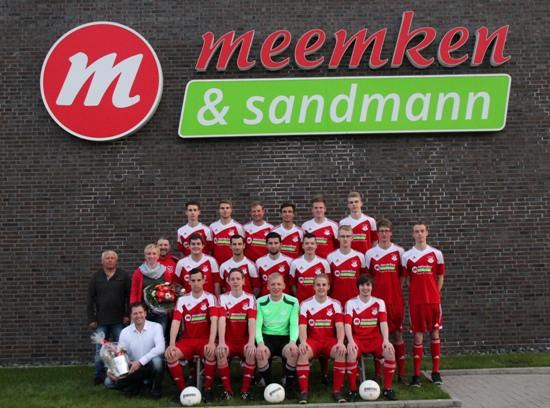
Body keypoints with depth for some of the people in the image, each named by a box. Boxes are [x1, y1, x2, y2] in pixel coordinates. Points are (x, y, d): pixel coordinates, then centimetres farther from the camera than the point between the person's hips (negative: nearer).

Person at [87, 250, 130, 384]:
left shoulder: (123, 276, 3)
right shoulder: (95, 277, 7)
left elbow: (130, 296, 1)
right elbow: (90, 300, 6)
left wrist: (128, 315, -7)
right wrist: (91, 319, 1)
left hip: (119, 320, -1)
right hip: (101, 321, 1)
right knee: (100, 349, 4)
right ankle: (99, 375, 15)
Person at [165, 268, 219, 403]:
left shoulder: (210, 298, -4)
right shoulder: (182, 299, 3)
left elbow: (214, 321, -16)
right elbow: (176, 322, -7)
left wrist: (211, 342, -30)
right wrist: (172, 344, -21)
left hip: (205, 339, -2)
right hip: (187, 340, 2)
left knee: (212, 352, -35)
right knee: (169, 354, -25)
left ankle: (208, 389, -15)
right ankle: (182, 388, -8)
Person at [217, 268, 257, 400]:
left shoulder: (250, 298, -1)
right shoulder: (223, 298, -1)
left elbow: (252, 321, -14)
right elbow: (221, 320, -15)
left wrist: (251, 342, -30)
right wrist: (221, 342, -30)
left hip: (244, 340, 0)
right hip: (228, 340, 0)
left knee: (251, 352, -31)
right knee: (220, 352, -31)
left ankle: (245, 389, -15)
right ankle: (227, 389, -13)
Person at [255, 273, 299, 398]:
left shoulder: (293, 301, 0)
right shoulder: (261, 302, 0)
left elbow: (294, 325, -5)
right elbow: (258, 325, -5)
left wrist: (293, 341, -25)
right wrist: (260, 343, -24)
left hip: (285, 337, 0)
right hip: (267, 337, 0)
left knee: (293, 352, -33)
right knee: (260, 354, -32)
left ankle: (289, 386, -8)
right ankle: (269, 385, -6)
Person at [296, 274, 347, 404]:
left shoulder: (335, 304, 5)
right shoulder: (305, 304, 3)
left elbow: (339, 326, -6)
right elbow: (302, 326, -7)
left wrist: (340, 342, -25)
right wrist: (303, 342, -26)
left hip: (330, 340, 1)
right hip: (312, 339, -1)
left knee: (341, 352, -31)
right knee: (303, 352, -33)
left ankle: (337, 390, -17)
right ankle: (304, 391, -23)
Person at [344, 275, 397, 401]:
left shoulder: (379, 302, 4)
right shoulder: (351, 303, 0)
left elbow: (383, 322, -9)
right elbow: (347, 324, -12)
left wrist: (386, 340, -26)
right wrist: (350, 341, -29)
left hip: (375, 338, 2)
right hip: (358, 338, -1)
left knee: (390, 350, -28)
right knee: (352, 352, -35)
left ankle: (387, 388, -11)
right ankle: (352, 390, -18)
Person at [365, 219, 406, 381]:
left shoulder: (399, 251, 4)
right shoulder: (370, 253, 4)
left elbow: (402, 275, 9)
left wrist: (396, 290, 0)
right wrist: (370, 292, 0)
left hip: (395, 299, 0)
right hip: (377, 298, 0)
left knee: (397, 334, 5)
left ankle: (401, 372, 13)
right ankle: (378, 372, 12)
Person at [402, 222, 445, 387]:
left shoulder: (436, 254, 4)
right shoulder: (407, 256, 3)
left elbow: (440, 277, 10)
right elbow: (407, 279, 8)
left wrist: (434, 294, 4)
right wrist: (417, 292, 3)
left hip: (434, 300, 1)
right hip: (416, 301, -1)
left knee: (435, 333, 6)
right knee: (418, 335, 1)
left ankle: (436, 372, 16)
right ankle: (416, 374, 6)